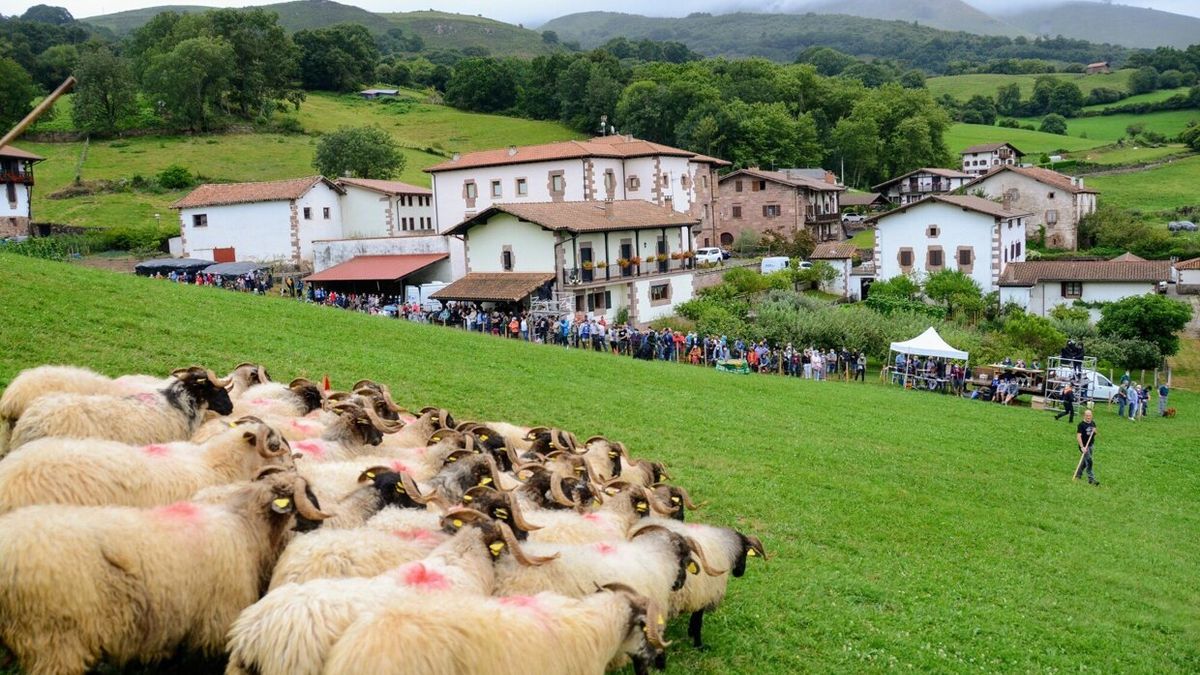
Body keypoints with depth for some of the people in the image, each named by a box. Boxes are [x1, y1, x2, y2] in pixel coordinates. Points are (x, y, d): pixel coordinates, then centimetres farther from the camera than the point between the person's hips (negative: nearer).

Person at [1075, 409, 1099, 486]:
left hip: (1091, 445, 7)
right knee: (1089, 462, -10)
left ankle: (1078, 474, 33)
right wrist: (1082, 447, -27)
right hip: (1084, 446, -7)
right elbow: (1078, 436, -19)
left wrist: (1094, 431, -6)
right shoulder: (1081, 425, -14)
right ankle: (1091, 479, -6)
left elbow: (1095, 433, 20)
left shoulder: (1093, 423, 7)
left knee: (1085, 461, 16)